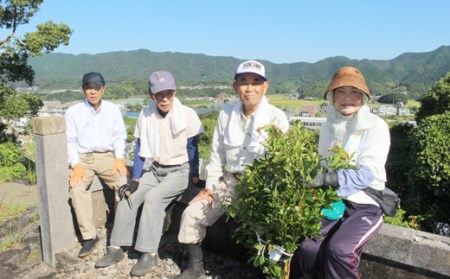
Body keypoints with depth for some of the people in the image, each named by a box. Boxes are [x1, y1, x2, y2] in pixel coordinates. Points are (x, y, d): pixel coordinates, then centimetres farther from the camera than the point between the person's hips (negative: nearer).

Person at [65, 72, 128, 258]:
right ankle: (89, 236, -21)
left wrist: (119, 158, -8)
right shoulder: (73, 112, 6)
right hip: (83, 158, 0)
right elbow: (69, 141, 2)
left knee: (124, 184, -27)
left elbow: (119, 136, 9)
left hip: (107, 156, 0)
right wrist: (76, 164, -14)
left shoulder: (113, 110, 10)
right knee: (77, 188, -29)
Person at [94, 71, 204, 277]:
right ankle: (116, 248, 2)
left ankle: (149, 254, -18)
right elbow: (140, 149, 3)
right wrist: (135, 178, -2)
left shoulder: (187, 114, -14)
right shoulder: (145, 115, -3)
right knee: (128, 195, -10)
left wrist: (195, 177, -5)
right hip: (155, 170, 5)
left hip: (179, 171, -5)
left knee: (153, 197, -26)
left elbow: (192, 148, -7)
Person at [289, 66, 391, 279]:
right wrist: (312, 177, -9)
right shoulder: (329, 126, 7)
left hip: (365, 206, -3)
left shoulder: (376, 127, -7)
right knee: (306, 247, -19)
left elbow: (367, 173, -18)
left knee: (339, 250, -27)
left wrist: (327, 178, -32)